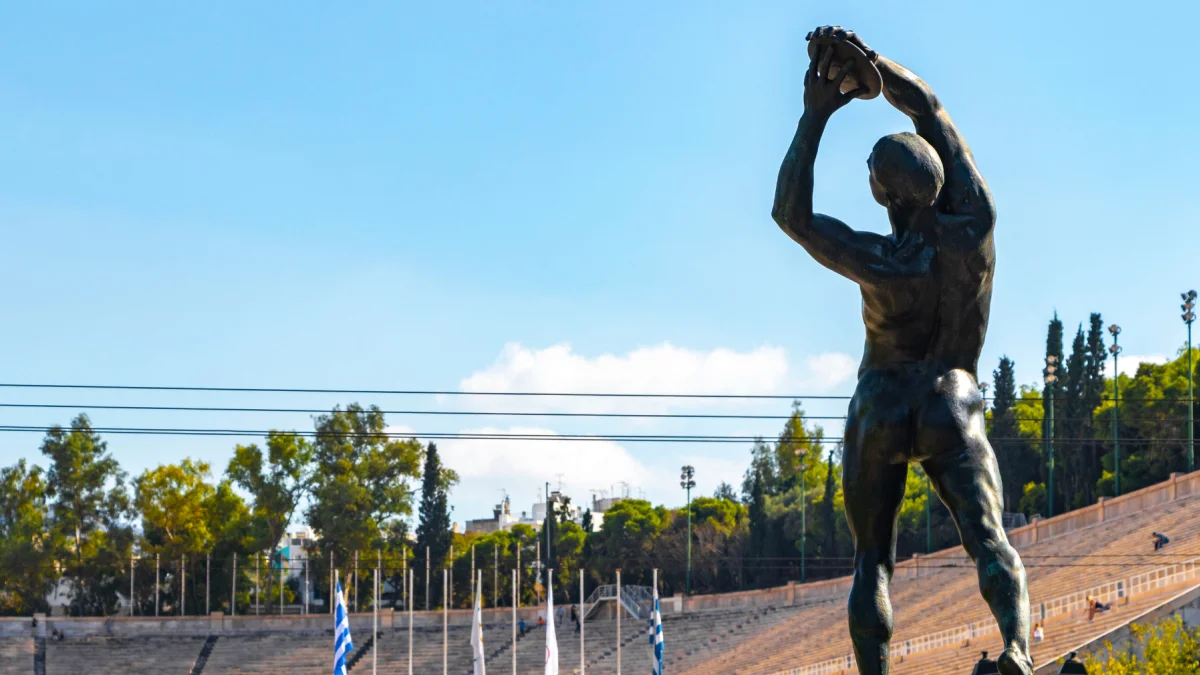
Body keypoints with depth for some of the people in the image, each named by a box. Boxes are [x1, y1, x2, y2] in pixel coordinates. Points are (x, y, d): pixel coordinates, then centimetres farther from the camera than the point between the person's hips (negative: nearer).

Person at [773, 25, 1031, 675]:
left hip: (881, 410, -1)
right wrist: (866, 56, -3)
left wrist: (815, 115, -11)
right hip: (952, 410, 2)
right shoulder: (974, 224, -10)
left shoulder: (885, 262, -20)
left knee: (872, 559, 10)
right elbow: (926, 108, 0)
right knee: (987, 539, -11)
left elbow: (790, 214, -9)